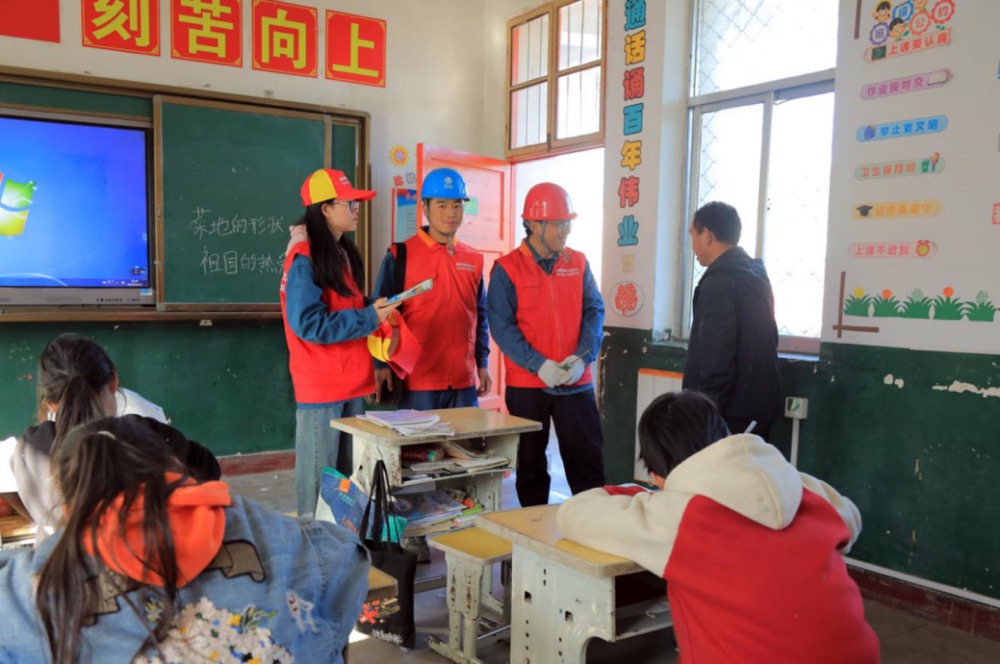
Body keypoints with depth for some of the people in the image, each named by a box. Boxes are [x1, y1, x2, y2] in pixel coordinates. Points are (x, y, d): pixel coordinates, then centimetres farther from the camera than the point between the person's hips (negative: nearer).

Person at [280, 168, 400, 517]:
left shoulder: (343, 253, 13)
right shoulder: (304, 260, -14)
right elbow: (309, 323, -21)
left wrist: (375, 312, 3)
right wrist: (368, 318, -18)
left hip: (351, 382, 9)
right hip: (320, 385, -9)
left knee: (349, 472, 15)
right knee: (320, 474, 1)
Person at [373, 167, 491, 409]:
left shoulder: (473, 260, 10)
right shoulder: (401, 255, -4)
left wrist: (483, 364, 12)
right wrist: (382, 364, -8)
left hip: (464, 381, 5)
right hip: (418, 381, -4)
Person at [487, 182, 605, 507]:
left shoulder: (578, 263, 5)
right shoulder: (507, 268, -6)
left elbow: (594, 311, 3)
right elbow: (502, 326, -11)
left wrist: (583, 357, -13)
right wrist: (539, 365, -20)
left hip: (576, 382, 2)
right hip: (526, 383, -2)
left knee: (588, 459, 6)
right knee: (531, 463, 11)